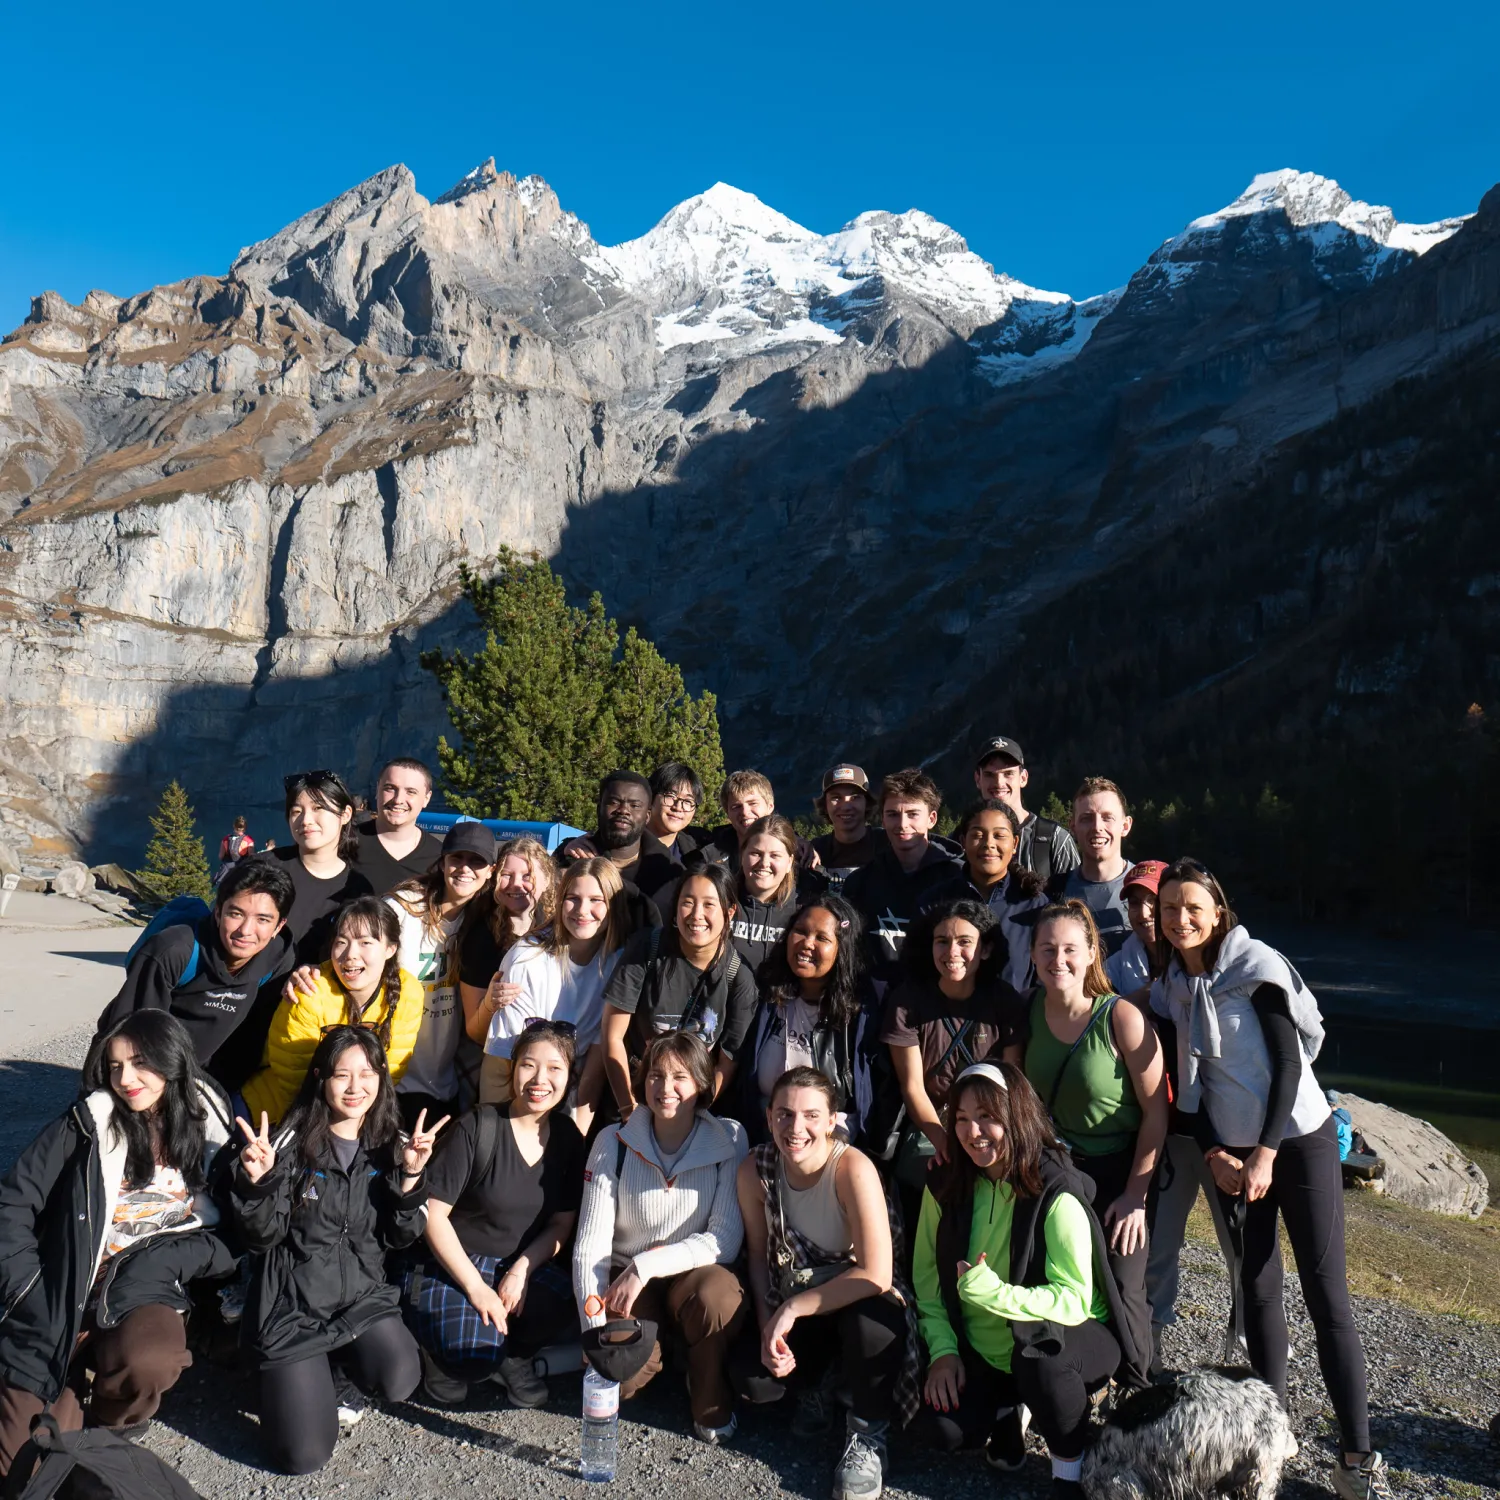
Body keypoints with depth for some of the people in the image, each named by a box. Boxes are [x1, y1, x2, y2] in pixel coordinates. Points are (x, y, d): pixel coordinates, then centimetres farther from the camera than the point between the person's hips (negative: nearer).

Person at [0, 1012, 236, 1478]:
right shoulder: (89, 1122, -4)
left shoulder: (210, 1128, 2)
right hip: (67, 1298, -2)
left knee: (149, 1362, -31)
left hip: (151, 1291, 2)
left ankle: (110, 1419, 1)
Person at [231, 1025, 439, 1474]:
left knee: (399, 1383, -24)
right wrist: (256, 1181, -26)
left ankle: (337, 1361, 11)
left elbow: (399, 1238, 1)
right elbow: (263, 1238, -8)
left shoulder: (391, 1146, 1)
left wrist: (410, 1176, -15)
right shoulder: (293, 1143, -9)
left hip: (363, 1294, 3)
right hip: (294, 1302, -3)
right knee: (305, 1455, -8)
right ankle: (292, 1373, 24)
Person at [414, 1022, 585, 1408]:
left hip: (524, 1265, 4)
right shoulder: (477, 1129, -14)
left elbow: (562, 1224, 4)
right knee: (475, 1358, -30)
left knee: (578, 1310, -27)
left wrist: (521, 1271, -14)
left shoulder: (569, 1140, 0)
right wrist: (475, 1287, -19)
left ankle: (508, 1353, 3)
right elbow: (432, 1213, -14)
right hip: (454, 1265, -4)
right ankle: (445, 1353, 7)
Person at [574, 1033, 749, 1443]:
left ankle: (711, 1402, -5)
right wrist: (596, 1330, -23)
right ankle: (647, 1356, 11)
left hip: (693, 1275, 0)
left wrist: (647, 1265, -25)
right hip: (625, 1282, 1)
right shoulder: (614, 1142, -8)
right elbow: (590, 1244, -11)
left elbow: (726, 1240, -16)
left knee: (720, 1294, -35)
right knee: (619, 1373, -27)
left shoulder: (728, 1140, -10)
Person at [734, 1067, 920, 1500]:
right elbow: (758, 1255, 0)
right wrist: (769, 1327, -14)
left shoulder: (853, 1168, -26)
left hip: (857, 1302, -3)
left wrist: (791, 1310, -26)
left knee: (871, 1316, -37)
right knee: (750, 1378, -22)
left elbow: (876, 1276, -30)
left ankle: (867, 1434, -7)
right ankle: (812, 1384, 15)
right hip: (792, 1308, 4)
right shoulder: (755, 1170, -13)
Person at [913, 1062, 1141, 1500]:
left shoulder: (1057, 1196, -23)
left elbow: (1075, 1300, -26)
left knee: (1038, 1346, -37)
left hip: (1072, 1338, -4)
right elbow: (927, 1276, 1)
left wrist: (994, 1294, -37)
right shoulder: (944, 1190, -7)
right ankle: (1009, 1407, 15)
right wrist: (943, 1349, -11)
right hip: (984, 1349, 4)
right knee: (948, 1429, -21)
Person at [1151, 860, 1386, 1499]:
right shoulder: (1170, 986, 4)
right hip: (1230, 1152, 4)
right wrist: (1214, 1154, -3)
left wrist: (1265, 1155, -15)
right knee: (1256, 1289, 5)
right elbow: (1187, 1082, 8)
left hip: (1298, 1139, -4)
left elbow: (1288, 1061, -12)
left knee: (1326, 1296, -5)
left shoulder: (1256, 964, -10)